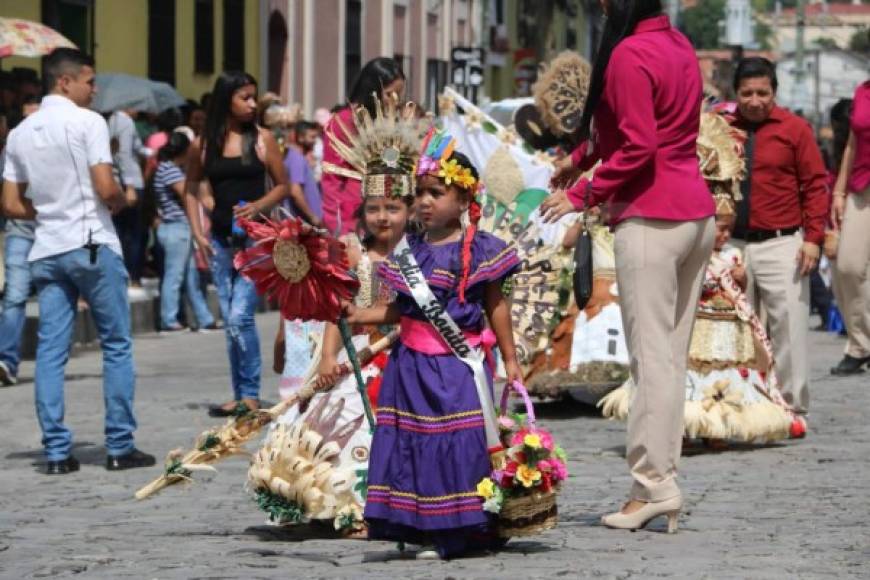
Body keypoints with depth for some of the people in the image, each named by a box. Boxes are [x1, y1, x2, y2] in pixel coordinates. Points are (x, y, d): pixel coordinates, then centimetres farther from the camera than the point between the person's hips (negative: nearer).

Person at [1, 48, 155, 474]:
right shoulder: (87, 123, -8)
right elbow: (106, 190, -15)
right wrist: (122, 201, 5)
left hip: (47, 251, 6)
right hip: (92, 245, -5)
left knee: (51, 351, 4)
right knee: (116, 346, 4)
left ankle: (56, 451, 2)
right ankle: (119, 447, 4)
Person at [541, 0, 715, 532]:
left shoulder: (629, 55, -13)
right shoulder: (678, 45, 14)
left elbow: (637, 147, -18)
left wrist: (582, 196, -10)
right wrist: (580, 157, 31)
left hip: (651, 218, -9)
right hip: (698, 214, 9)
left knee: (651, 355, -7)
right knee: (674, 356, 8)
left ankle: (655, 485, -8)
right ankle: (663, 480, 9)